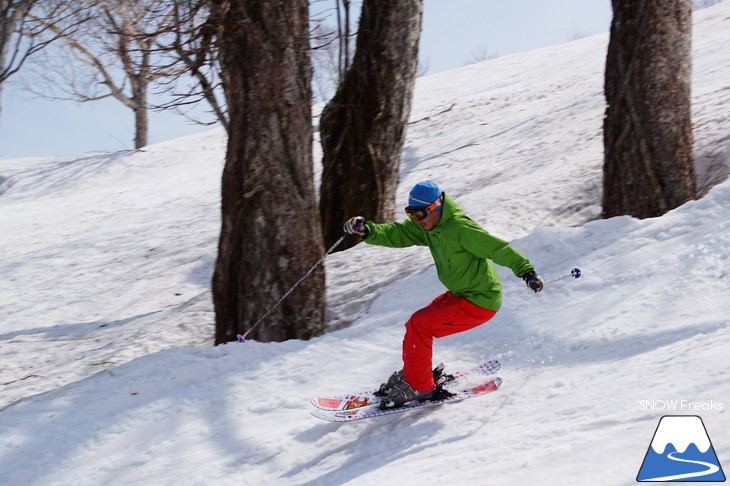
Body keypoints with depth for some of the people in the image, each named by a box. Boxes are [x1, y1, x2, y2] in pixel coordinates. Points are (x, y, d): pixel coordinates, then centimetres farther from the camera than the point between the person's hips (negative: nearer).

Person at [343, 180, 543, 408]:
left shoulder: (460, 228, -23)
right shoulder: (427, 226, 2)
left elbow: (498, 248, -24)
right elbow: (395, 234, -2)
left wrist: (527, 271, -32)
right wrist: (366, 230, -19)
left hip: (479, 303, -9)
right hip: (460, 295, 9)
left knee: (419, 325, -12)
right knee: (417, 324, 9)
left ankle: (418, 387, -2)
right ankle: (414, 374, 27)